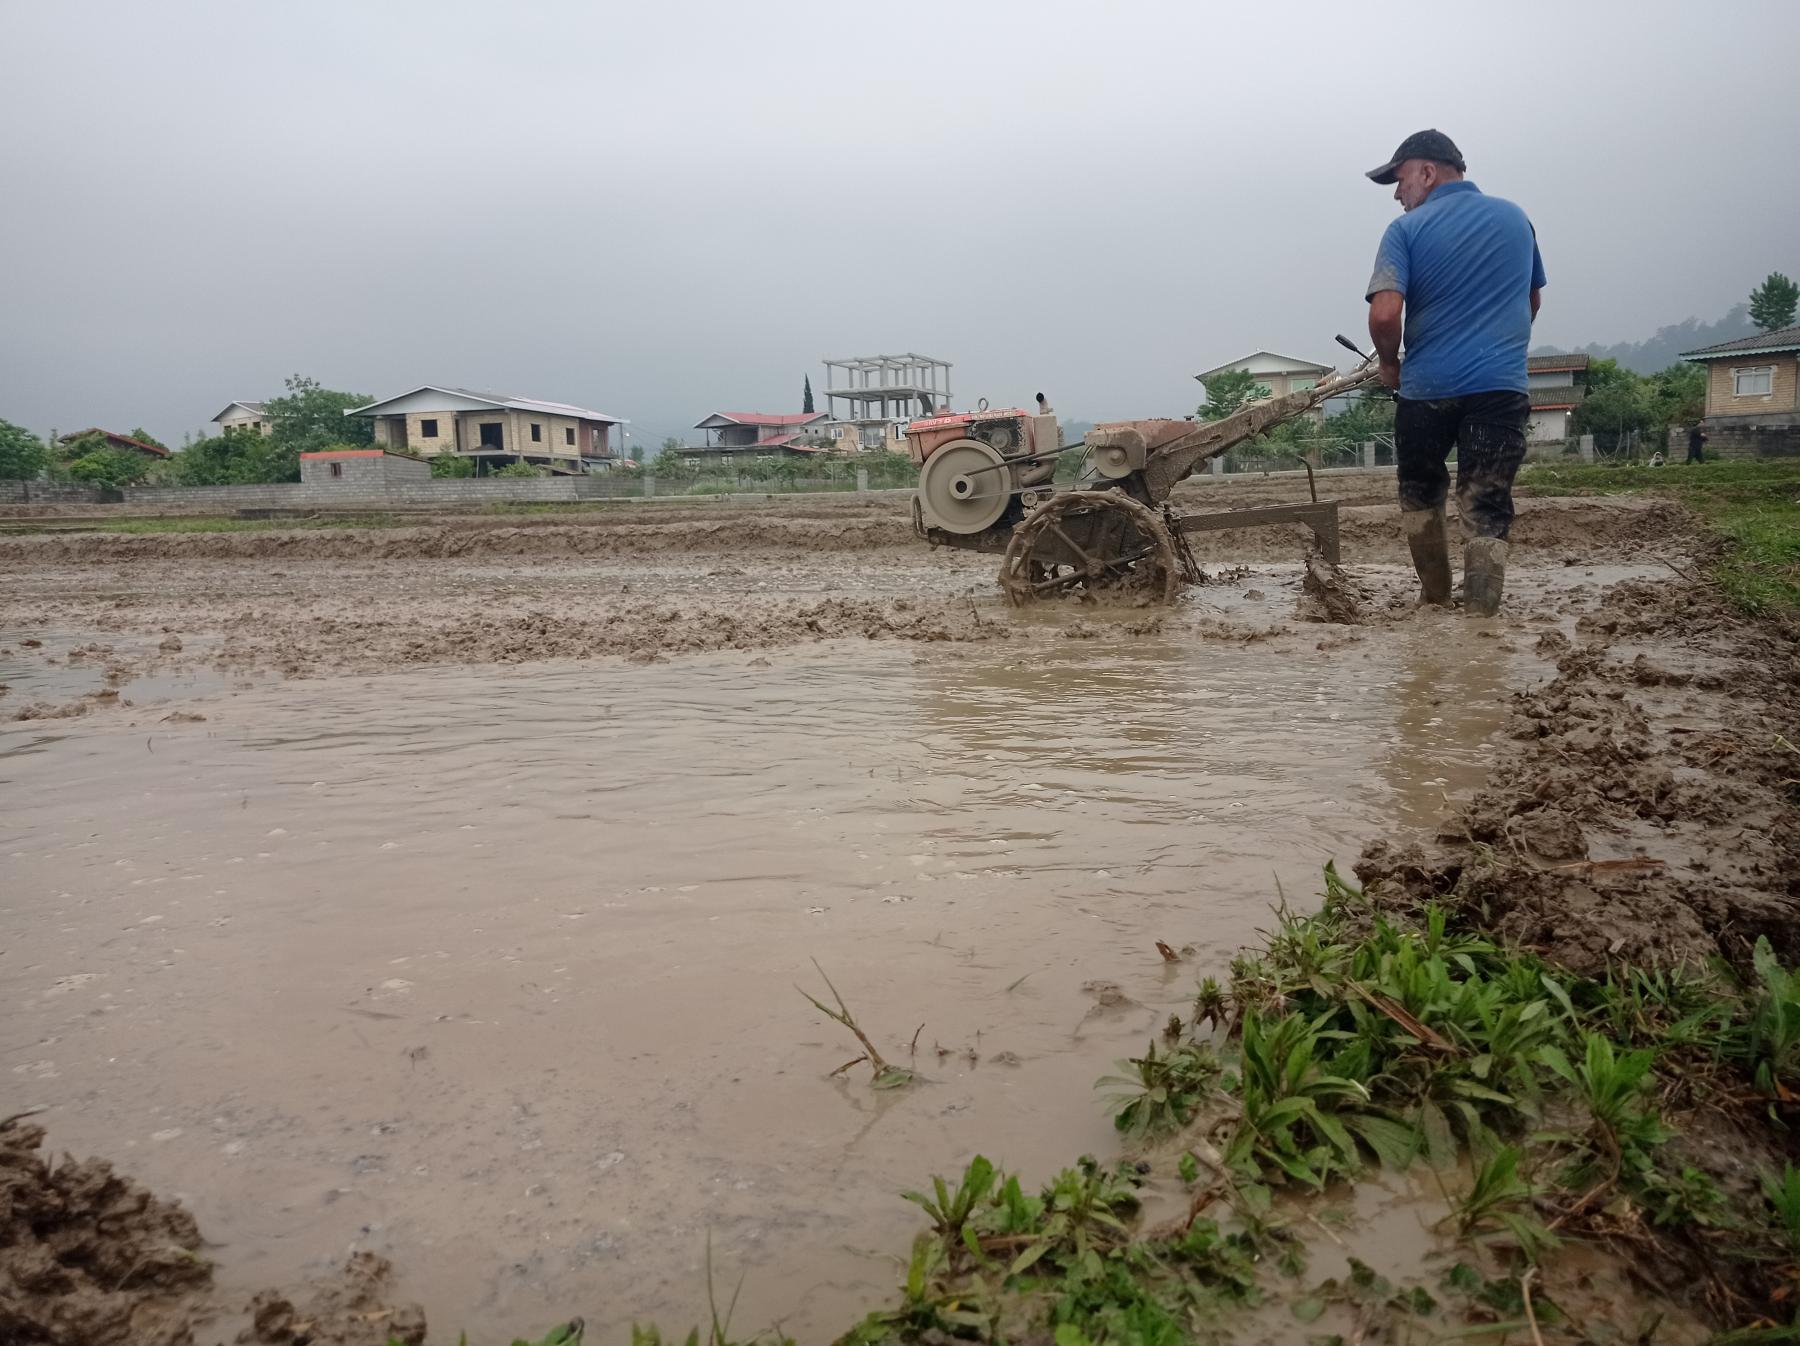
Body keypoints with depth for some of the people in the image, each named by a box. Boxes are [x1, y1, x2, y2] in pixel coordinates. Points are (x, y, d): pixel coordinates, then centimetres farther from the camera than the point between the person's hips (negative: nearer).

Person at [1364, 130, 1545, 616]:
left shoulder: (1407, 230, -3)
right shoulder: (1516, 219, 12)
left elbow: (1385, 313, -16)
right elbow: (1533, 300, 24)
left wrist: (1390, 363, 2)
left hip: (1427, 388, -2)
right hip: (1502, 385, 2)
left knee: (1420, 494, 19)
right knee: (1487, 511, 0)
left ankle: (1435, 598, 30)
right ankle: (1479, 617, -7)